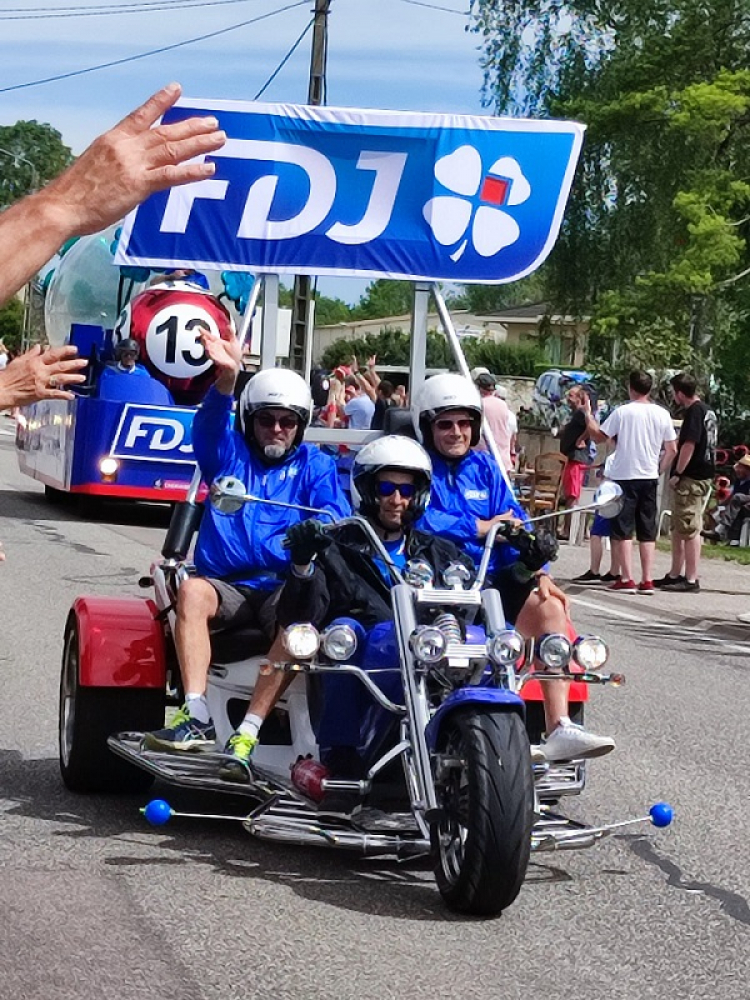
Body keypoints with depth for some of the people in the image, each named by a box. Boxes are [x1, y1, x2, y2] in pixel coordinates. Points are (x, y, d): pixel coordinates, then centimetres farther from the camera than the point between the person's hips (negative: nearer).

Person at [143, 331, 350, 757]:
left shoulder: (316, 465, 14)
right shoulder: (229, 453, 14)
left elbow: (336, 521, -1)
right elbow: (210, 425, -10)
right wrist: (227, 378, -31)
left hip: (284, 587, -1)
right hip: (227, 585, 1)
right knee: (192, 591, -32)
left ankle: (249, 731, -37)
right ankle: (196, 717, -37)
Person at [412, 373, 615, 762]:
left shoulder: (485, 468, 20)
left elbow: (514, 525, 10)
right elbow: (417, 521, -15)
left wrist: (537, 571, -7)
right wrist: (481, 528, -12)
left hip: (490, 580, 6)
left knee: (550, 608, -17)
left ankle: (559, 727, -21)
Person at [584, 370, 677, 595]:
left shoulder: (622, 412, -9)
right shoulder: (662, 414, 2)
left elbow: (599, 435, -2)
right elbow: (671, 450, 4)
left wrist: (588, 414, 11)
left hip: (624, 477, -3)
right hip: (650, 478, 3)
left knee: (623, 529, 2)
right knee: (647, 531, 8)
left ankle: (627, 579, -3)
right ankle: (647, 581, 5)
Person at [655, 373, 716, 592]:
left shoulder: (694, 412, -15)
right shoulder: (707, 411, 16)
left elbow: (688, 445, -20)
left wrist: (677, 474, -17)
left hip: (691, 478, -10)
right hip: (704, 474, 10)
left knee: (689, 529, -8)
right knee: (679, 529, 16)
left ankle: (691, 580, -6)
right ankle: (675, 575, 23)